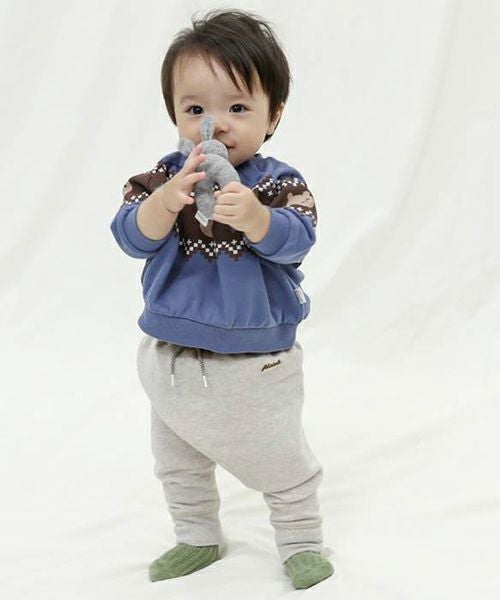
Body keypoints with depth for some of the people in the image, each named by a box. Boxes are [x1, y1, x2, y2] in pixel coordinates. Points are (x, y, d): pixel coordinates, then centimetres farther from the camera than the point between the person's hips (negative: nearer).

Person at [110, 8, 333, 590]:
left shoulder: (280, 182, -14)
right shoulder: (161, 177, -7)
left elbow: (295, 239, -29)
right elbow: (130, 235, -20)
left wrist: (253, 215, -49)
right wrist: (170, 200, -39)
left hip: (256, 363, -4)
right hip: (171, 360, 4)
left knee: (282, 464, 11)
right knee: (178, 464, 23)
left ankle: (301, 542, 34)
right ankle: (197, 538, 44)